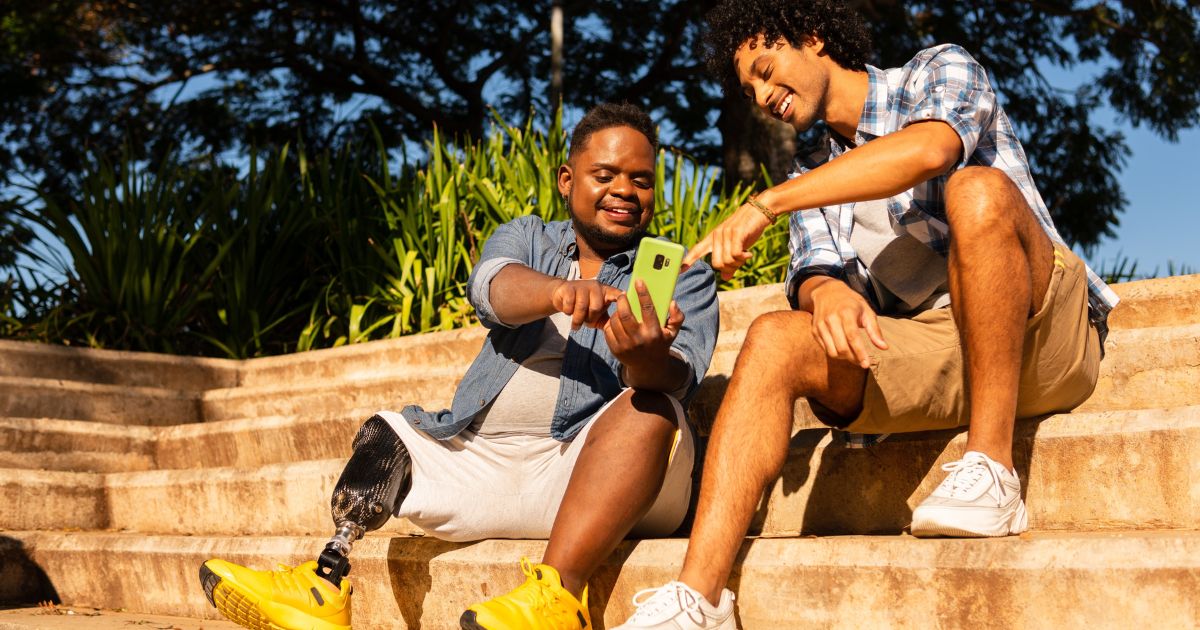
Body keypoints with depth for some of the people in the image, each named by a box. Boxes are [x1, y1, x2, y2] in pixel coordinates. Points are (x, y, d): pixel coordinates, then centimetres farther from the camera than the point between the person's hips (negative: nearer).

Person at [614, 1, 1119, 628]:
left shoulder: (941, 71, 6)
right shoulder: (813, 176, 22)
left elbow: (926, 150, -19)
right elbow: (811, 273, 4)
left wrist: (764, 204, -22)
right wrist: (827, 292, -22)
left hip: (1042, 340, -4)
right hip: (927, 357, 4)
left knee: (977, 189, -30)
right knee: (774, 339, -20)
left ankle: (992, 473, -29)